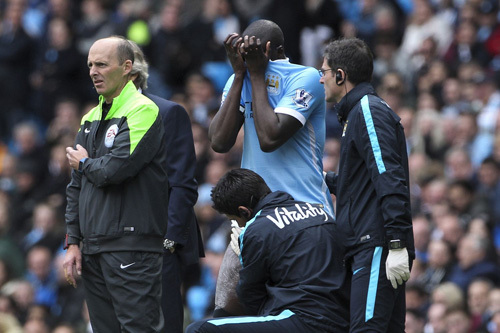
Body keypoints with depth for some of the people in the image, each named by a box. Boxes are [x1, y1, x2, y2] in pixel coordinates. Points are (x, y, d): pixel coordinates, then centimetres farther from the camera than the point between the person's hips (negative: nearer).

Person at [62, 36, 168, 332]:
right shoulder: (92, 118, 18)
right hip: (93, 248, 8)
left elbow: (116, 169, -20)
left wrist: (84, 163, 1)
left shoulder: (142, 111, -8)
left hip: (131, 248, -8)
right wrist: (73, 243, 13)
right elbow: (76, 187, 20)